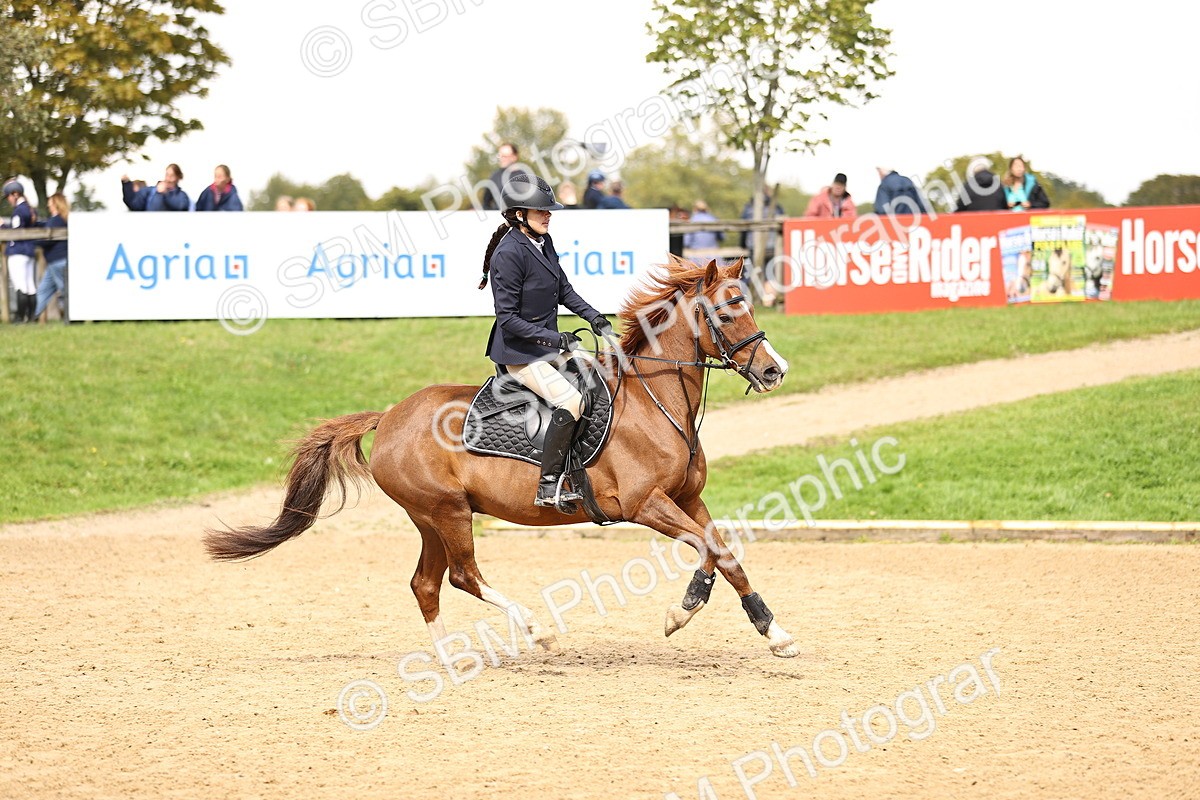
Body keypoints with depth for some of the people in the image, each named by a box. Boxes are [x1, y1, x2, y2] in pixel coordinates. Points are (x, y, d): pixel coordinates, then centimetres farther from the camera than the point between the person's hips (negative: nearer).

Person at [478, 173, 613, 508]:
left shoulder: (544, 242, 5)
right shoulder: (509, 253, -21)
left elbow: (564, 290, 18)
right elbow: (508, 318, -21)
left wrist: (593, 317, 3)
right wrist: (554, 338, -24)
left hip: (549, 344, 10)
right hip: (519, 352, -10)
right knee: (571, 400, -24)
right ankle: (547, 488, -24)